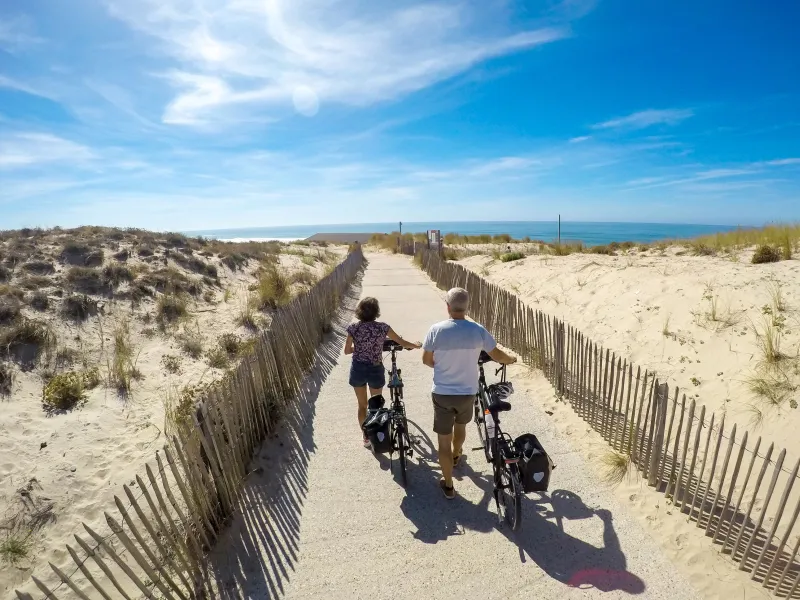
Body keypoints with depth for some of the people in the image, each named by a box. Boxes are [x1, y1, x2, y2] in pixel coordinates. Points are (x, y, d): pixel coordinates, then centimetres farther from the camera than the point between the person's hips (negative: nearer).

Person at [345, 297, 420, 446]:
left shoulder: (353, 328, -8)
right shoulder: (382, 327, -11)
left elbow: (347, 350, 1)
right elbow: (402, 343, -3)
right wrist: (417, 345, 15)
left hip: (358, 369, 1)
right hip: (375, 370, -1)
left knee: (362, 405, 19)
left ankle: (366, 437, 30)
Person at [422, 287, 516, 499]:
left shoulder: (436, 330, -15)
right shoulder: (478, 330, -12)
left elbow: (426, 360, -2)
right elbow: (497, 355, 0)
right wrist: (512, 360, 23)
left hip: (442, 393, -2)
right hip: (467, 393, 3)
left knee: (444, 440, 12)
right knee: (460, 426, 31)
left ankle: (448, 485, 24)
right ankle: (456, 456, 58)